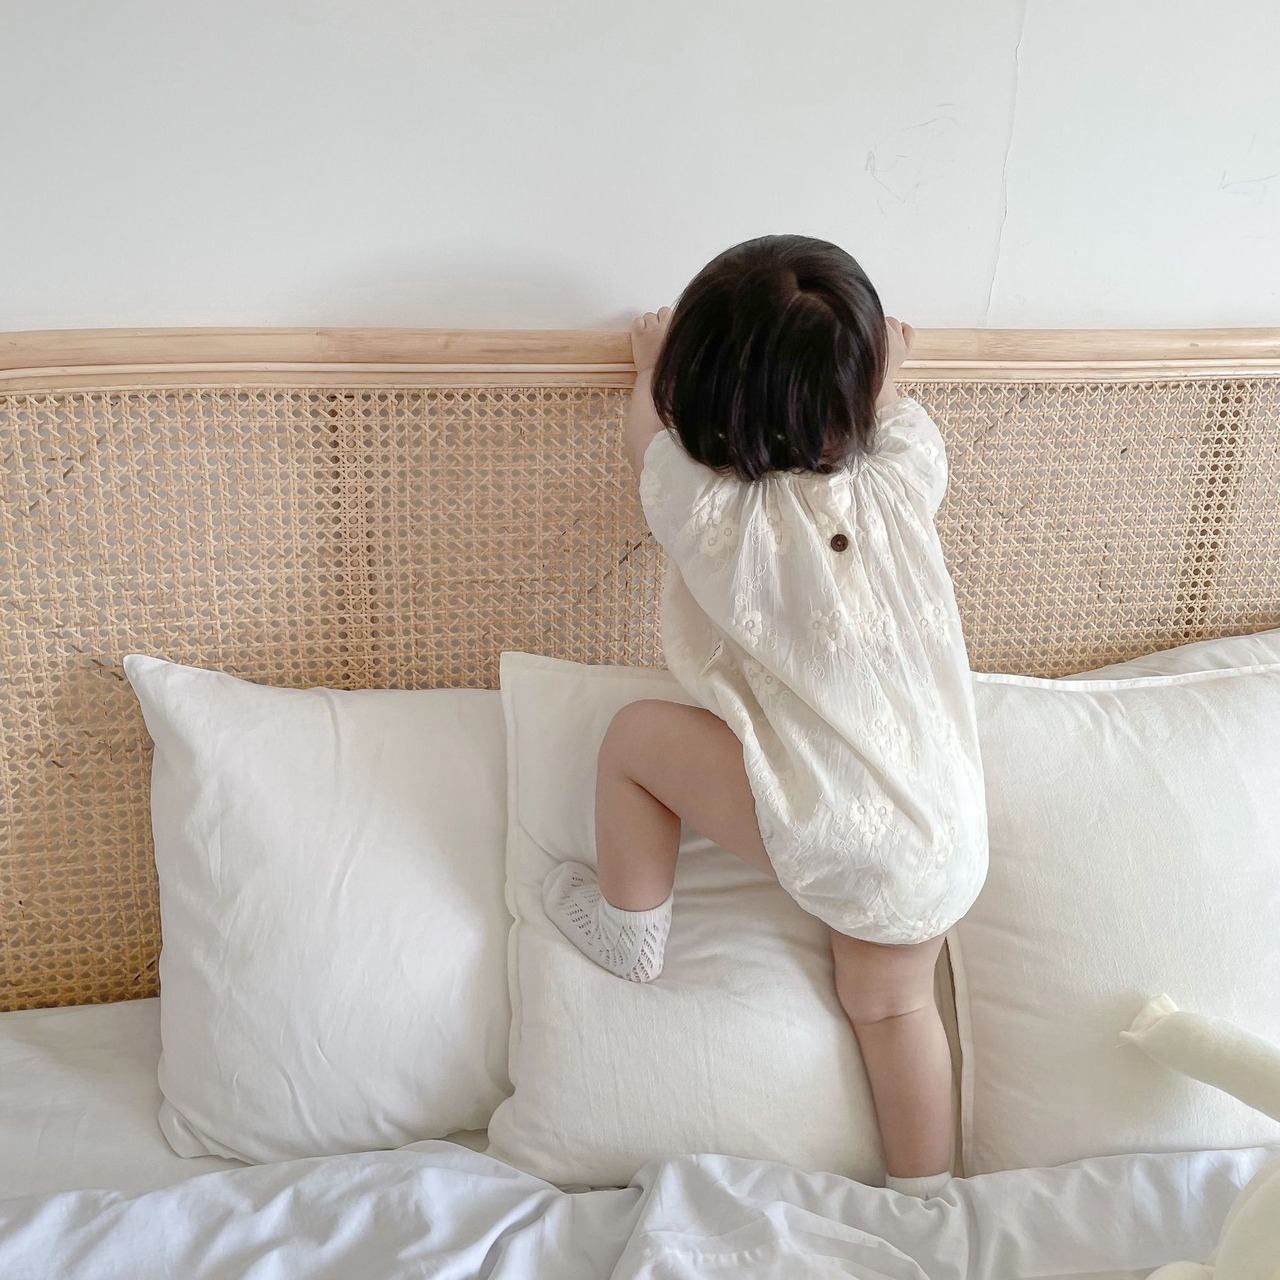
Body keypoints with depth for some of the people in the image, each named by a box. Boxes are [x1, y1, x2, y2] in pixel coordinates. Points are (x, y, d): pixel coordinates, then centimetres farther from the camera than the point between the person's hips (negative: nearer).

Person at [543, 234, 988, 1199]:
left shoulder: (711, 515, -13)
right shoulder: (902, 479, -5)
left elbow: (651, 434, 10)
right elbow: (895, 418, 22)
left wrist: (655, 365, 30)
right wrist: (883, 370, 40)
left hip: (828, 828, -6)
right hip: (949, 842, 6)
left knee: (637, 736, 12)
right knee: (890, 1001, 28)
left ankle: (630, 928, 29)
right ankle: (925, 1192, 43)